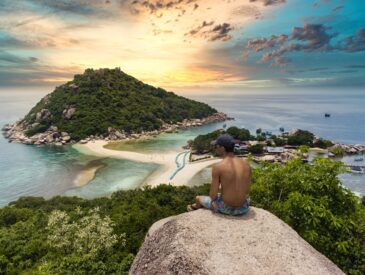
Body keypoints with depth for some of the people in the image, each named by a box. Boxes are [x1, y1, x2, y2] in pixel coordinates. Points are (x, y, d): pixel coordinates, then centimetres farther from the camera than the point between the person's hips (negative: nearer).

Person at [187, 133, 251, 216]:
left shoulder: (217, 167, -20)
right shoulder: (246, 164, -6)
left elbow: (213, 195, -15)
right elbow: (247, 190, 4)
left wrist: (213, 196, 8)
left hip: (226, 208, -4)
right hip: (244, 207, 5)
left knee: (198, 198, 24)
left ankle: (196, 206, 60)